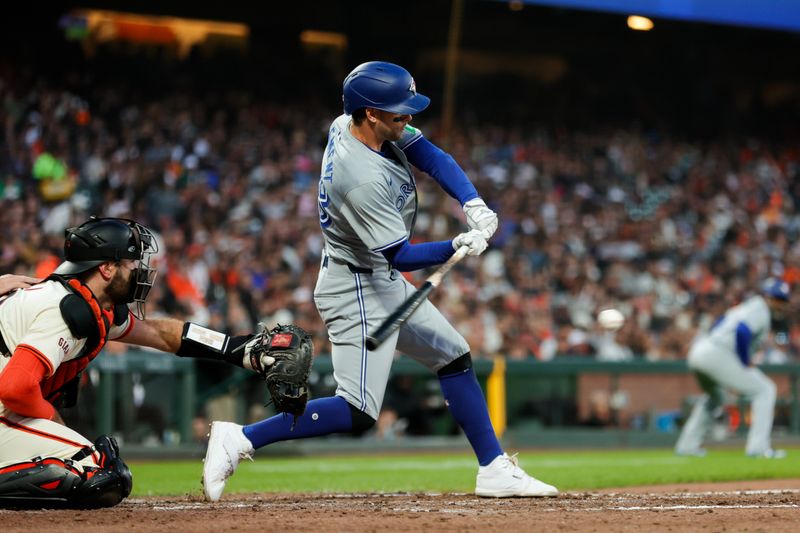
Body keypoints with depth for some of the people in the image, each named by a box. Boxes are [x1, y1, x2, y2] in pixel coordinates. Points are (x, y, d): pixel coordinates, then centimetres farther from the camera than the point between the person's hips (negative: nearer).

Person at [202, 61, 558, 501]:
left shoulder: (354, 124, -4)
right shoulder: (362, 178, -31)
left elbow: (433, 159, -2)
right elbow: (400, 255, -26)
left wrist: (473, 204, -17)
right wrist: (457, 247, -37)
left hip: (384, 283, 10)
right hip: (356, 289, -10)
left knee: (454, 357, 16)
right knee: (358, 413, -14)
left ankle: (494, 469, 22)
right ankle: (240, 440, -11)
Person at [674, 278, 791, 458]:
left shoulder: (748, 306, 23)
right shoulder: (760, 309, -4)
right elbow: (742, 332, -20)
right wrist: (746, 363, -10)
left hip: (698, 351, 10)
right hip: (716, 354, -10)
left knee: (714, 396, 35)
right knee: (764, 390, -5)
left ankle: (688, 444, 35)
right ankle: (758, 447, -12)